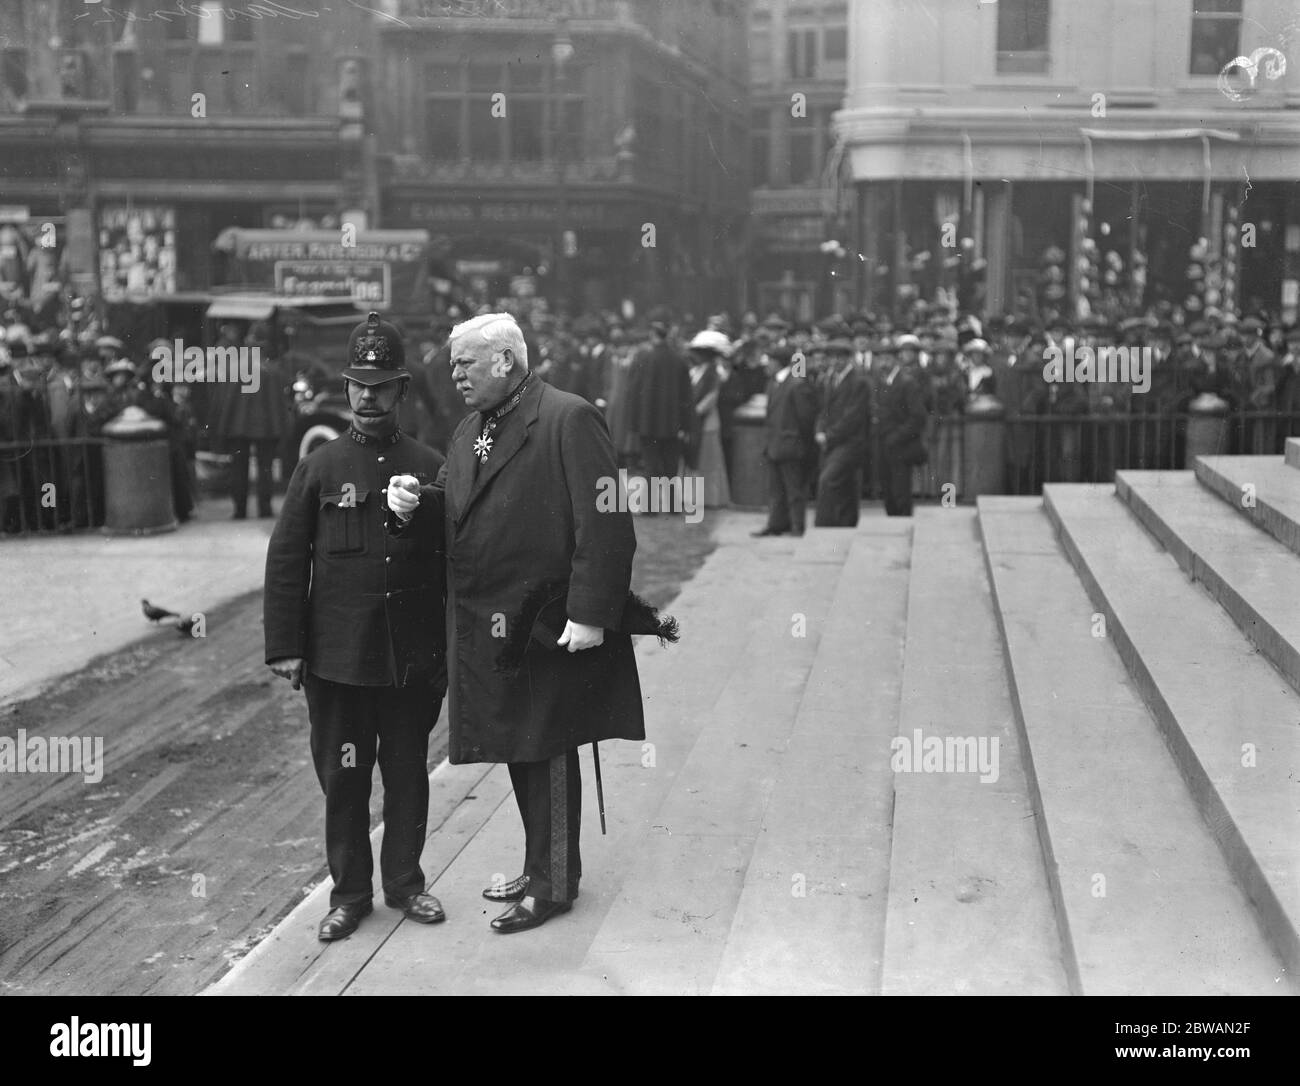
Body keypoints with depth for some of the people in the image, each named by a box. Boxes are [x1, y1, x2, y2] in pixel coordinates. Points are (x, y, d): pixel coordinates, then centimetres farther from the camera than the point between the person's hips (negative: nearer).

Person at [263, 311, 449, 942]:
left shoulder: (430, 468, 3)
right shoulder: (319, 468, 1)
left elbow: (451, 561, 7)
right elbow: (285, 562, 1)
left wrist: (453, 646, 5)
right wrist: (285, 647, -3)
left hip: (413, 658, 1)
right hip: (337, 658, -1)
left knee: (408, 773, 11)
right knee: (343, 778, 7)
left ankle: (404, 882, 27)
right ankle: (349, 893, 21)